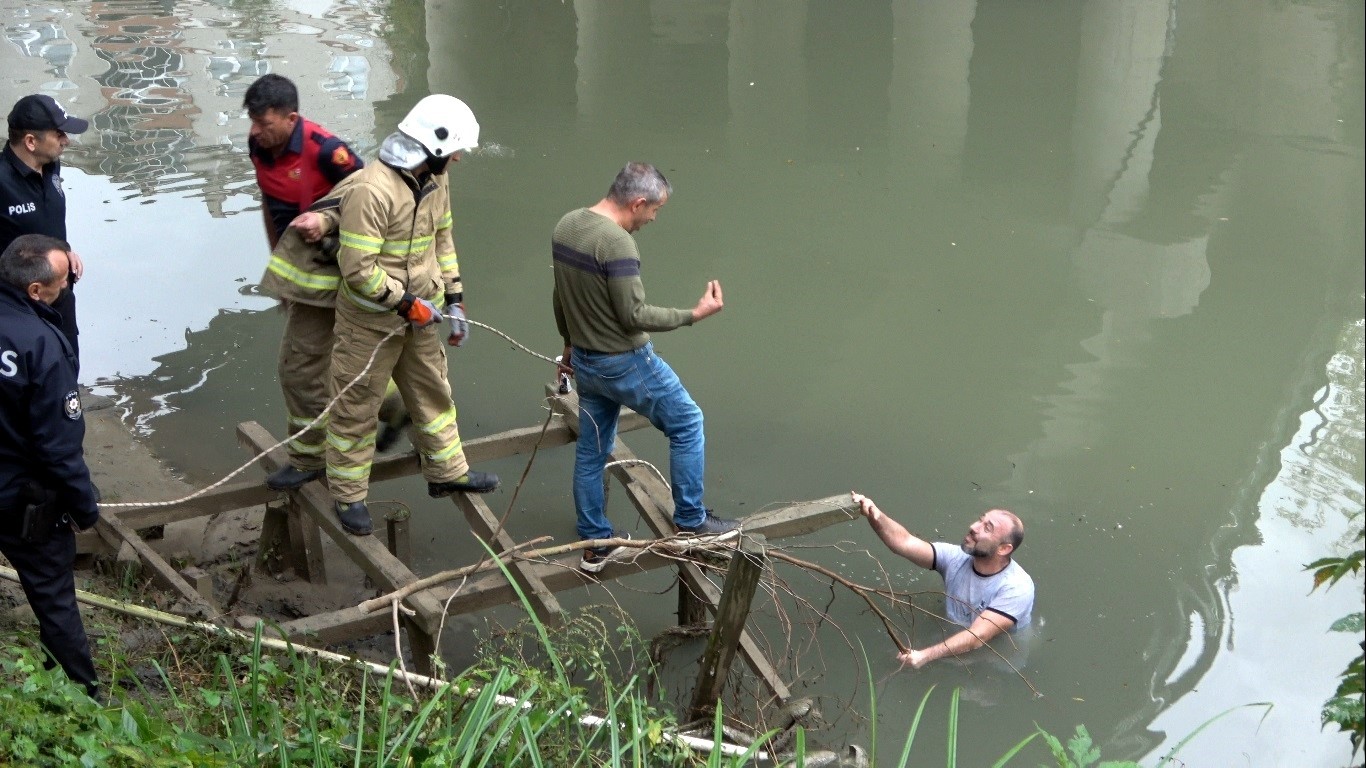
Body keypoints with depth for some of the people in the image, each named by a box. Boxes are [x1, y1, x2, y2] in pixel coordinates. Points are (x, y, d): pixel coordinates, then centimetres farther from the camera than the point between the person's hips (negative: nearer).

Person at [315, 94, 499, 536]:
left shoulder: (434, 179, 1)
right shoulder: (372, 190, -28)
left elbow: (442, 239, 14)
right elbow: (358, 269, -28)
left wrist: (454, 300, 10)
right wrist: (408, 303, -22)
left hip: (418, 313, 8)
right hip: (371, 319, -8)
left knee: (433, 392, 20)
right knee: (358, 407, 5)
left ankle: (446, 473, 38)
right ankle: (348, 495, 20)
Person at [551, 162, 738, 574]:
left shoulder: (566, 225, 2)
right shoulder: (616, 243, -25)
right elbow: (634, 315, -23)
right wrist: (693, 314, -15)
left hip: (585, 360, 8)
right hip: (624, 363, -8)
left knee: (591, 450, 17)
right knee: (687, 424, 9)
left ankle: (595, 542, 26)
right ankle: (690, 521, 17)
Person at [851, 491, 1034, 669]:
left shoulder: (1016, 588, -24)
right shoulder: (957, 558, -10)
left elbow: (976, 637, -32)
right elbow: (904, 542, -22)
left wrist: (926, 655, -44)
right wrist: (876, 516, -41)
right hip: (952, 649, 5)